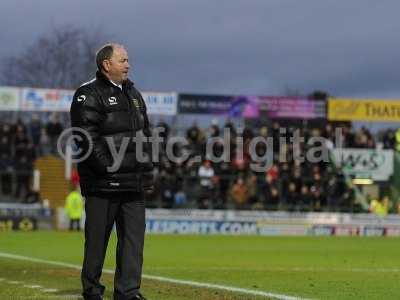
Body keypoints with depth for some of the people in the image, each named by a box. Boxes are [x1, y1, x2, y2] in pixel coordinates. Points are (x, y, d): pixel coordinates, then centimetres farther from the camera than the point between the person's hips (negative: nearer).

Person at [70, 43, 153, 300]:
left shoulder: (133, 94, 20)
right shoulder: (89, 95, -5)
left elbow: (145, 135, 22)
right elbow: (87, 138, -14)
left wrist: (148, 172, 13)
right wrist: (108, 167, -19)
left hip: (134, 183, 7)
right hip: (103, 183, -7)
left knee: (134, 236, 2)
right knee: (97, 238, 1)